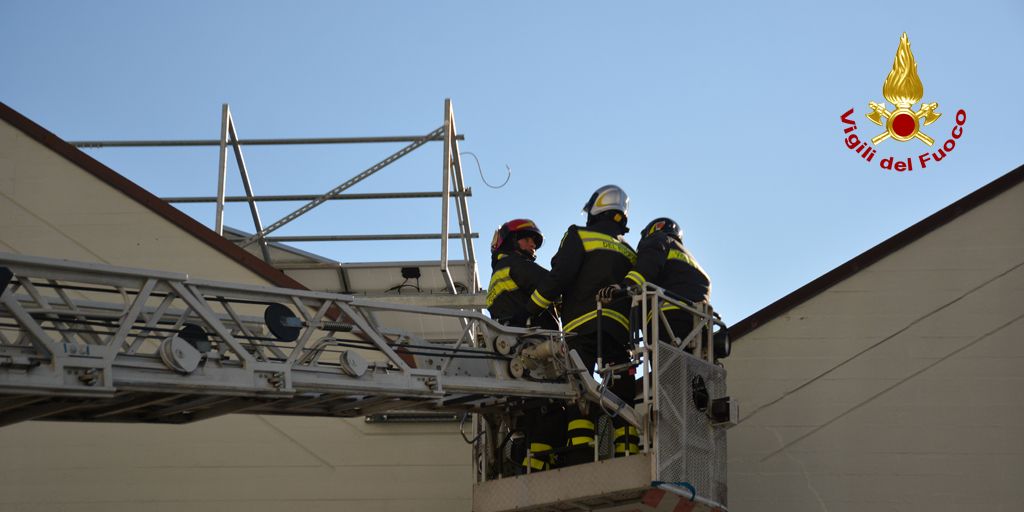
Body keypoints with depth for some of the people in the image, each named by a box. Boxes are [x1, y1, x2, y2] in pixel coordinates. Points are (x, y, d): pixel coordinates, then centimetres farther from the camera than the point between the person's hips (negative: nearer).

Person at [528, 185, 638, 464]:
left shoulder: (580, 237, 8)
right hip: (621, 328, 5)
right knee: (621, 392, 4)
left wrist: (529, 310, 1)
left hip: (582, 325, -5)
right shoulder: (631, 254, 25)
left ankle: (580, 451, -23)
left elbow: (560, 276, -5)